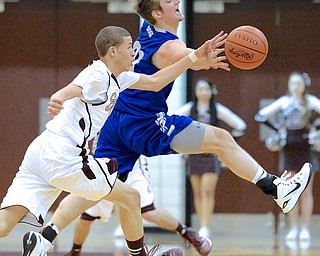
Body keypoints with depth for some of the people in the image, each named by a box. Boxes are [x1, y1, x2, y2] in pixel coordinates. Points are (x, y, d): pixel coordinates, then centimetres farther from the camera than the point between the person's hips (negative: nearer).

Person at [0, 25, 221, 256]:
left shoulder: (116, 77, 20)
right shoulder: (97, 75, -9)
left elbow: (155, 82, 29)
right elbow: (68, 92, -29)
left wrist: (194, 58, 26)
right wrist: (56, 101, -53)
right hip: (62, 156, -9)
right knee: (131, 197, 7)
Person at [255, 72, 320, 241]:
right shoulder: (283, 102, 6)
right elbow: (260, 116, 6)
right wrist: (278, 128, 3)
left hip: (306, 149, -2)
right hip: (288, 149, 2)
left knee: (306, 192, 0)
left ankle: (305, 229, 3)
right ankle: (293, 229, 5)